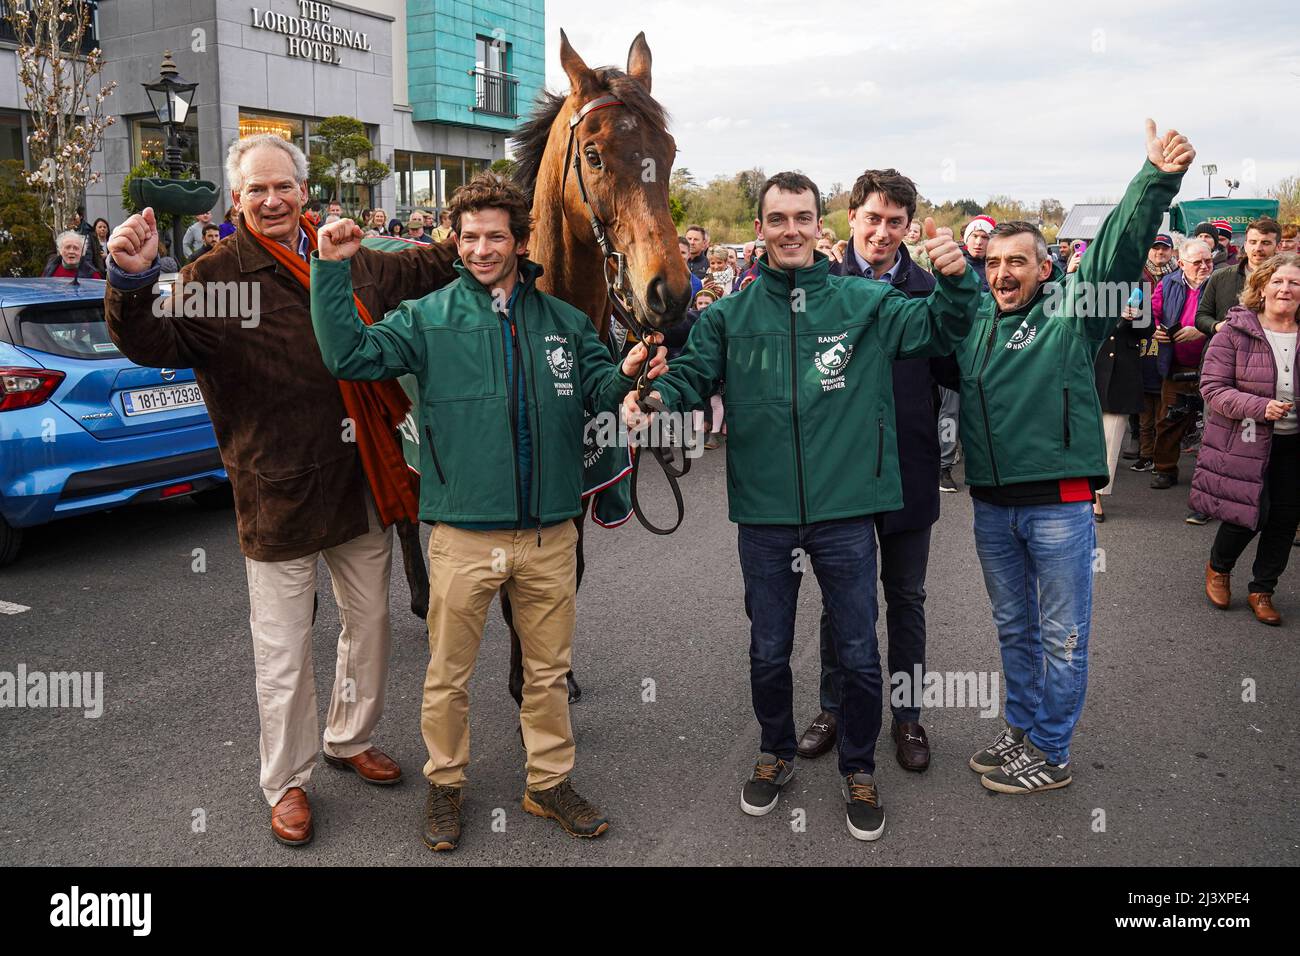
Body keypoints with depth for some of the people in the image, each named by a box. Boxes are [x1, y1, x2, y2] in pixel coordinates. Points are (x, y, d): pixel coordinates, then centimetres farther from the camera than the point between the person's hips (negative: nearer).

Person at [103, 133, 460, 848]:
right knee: (283, 655, 6)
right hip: (279, 495, -5)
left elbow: (418, 268, 25)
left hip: (363, 484, 5)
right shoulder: (215, 277, -8)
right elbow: (153, 343, -21)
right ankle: (286, 782, 27)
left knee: (369, 623, 19)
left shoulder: (346, 259, 7)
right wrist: (131, 281, -39)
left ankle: (351, 738, 43)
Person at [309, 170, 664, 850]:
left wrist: (626, 374, -14)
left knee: (549, 670, 16)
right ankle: (445, 784, 34)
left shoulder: (564, 321, 7)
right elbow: (349, 356, -9)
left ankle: (549, 782, 35)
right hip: (464, 533, -2)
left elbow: (598, 392, 7)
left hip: (550, 534, 2)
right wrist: (332, 270, -16)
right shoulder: (428, 318, 0)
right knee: (448, 673, 12)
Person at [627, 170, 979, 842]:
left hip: (845, 513, -1)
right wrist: (654, 398, -22)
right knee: (768, 652, 17)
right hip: (764, 514, 1)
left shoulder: (864, 302, -1)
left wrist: (956, 280, -24)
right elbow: (691, 373, 0)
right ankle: (776, 753, 42)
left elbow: (938, 330, -3)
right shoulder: (731, 314, 2)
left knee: (859, 655, 11)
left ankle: (858, 769, 35)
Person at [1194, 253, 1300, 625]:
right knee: (1250, 513, -4)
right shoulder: (1235, 332, -9)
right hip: (1245, 441, -4)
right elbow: (1212, 387, -13)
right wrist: (1260, 407, -24)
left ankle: (1262, 590, 29)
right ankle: (1218, 567, 28)